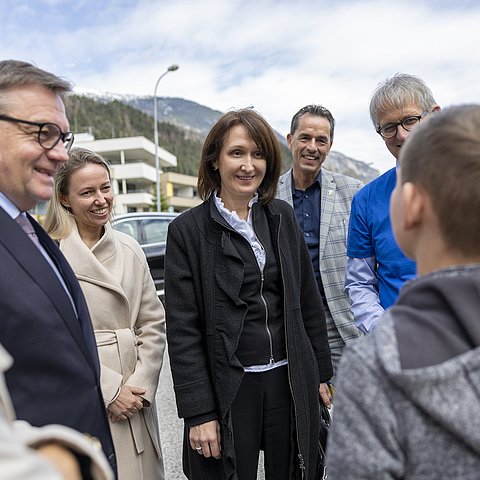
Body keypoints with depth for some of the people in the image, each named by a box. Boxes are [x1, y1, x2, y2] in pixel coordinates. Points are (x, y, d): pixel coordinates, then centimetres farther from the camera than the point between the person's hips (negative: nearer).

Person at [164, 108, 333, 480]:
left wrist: (323, 373, 11)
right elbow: (183, 330, -8)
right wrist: (198, 412, -10)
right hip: (229, 387, -3)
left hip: (291, 380, 4)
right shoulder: (188, 230, -7)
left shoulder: (282, 217, 4)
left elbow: (309, 302, 10)